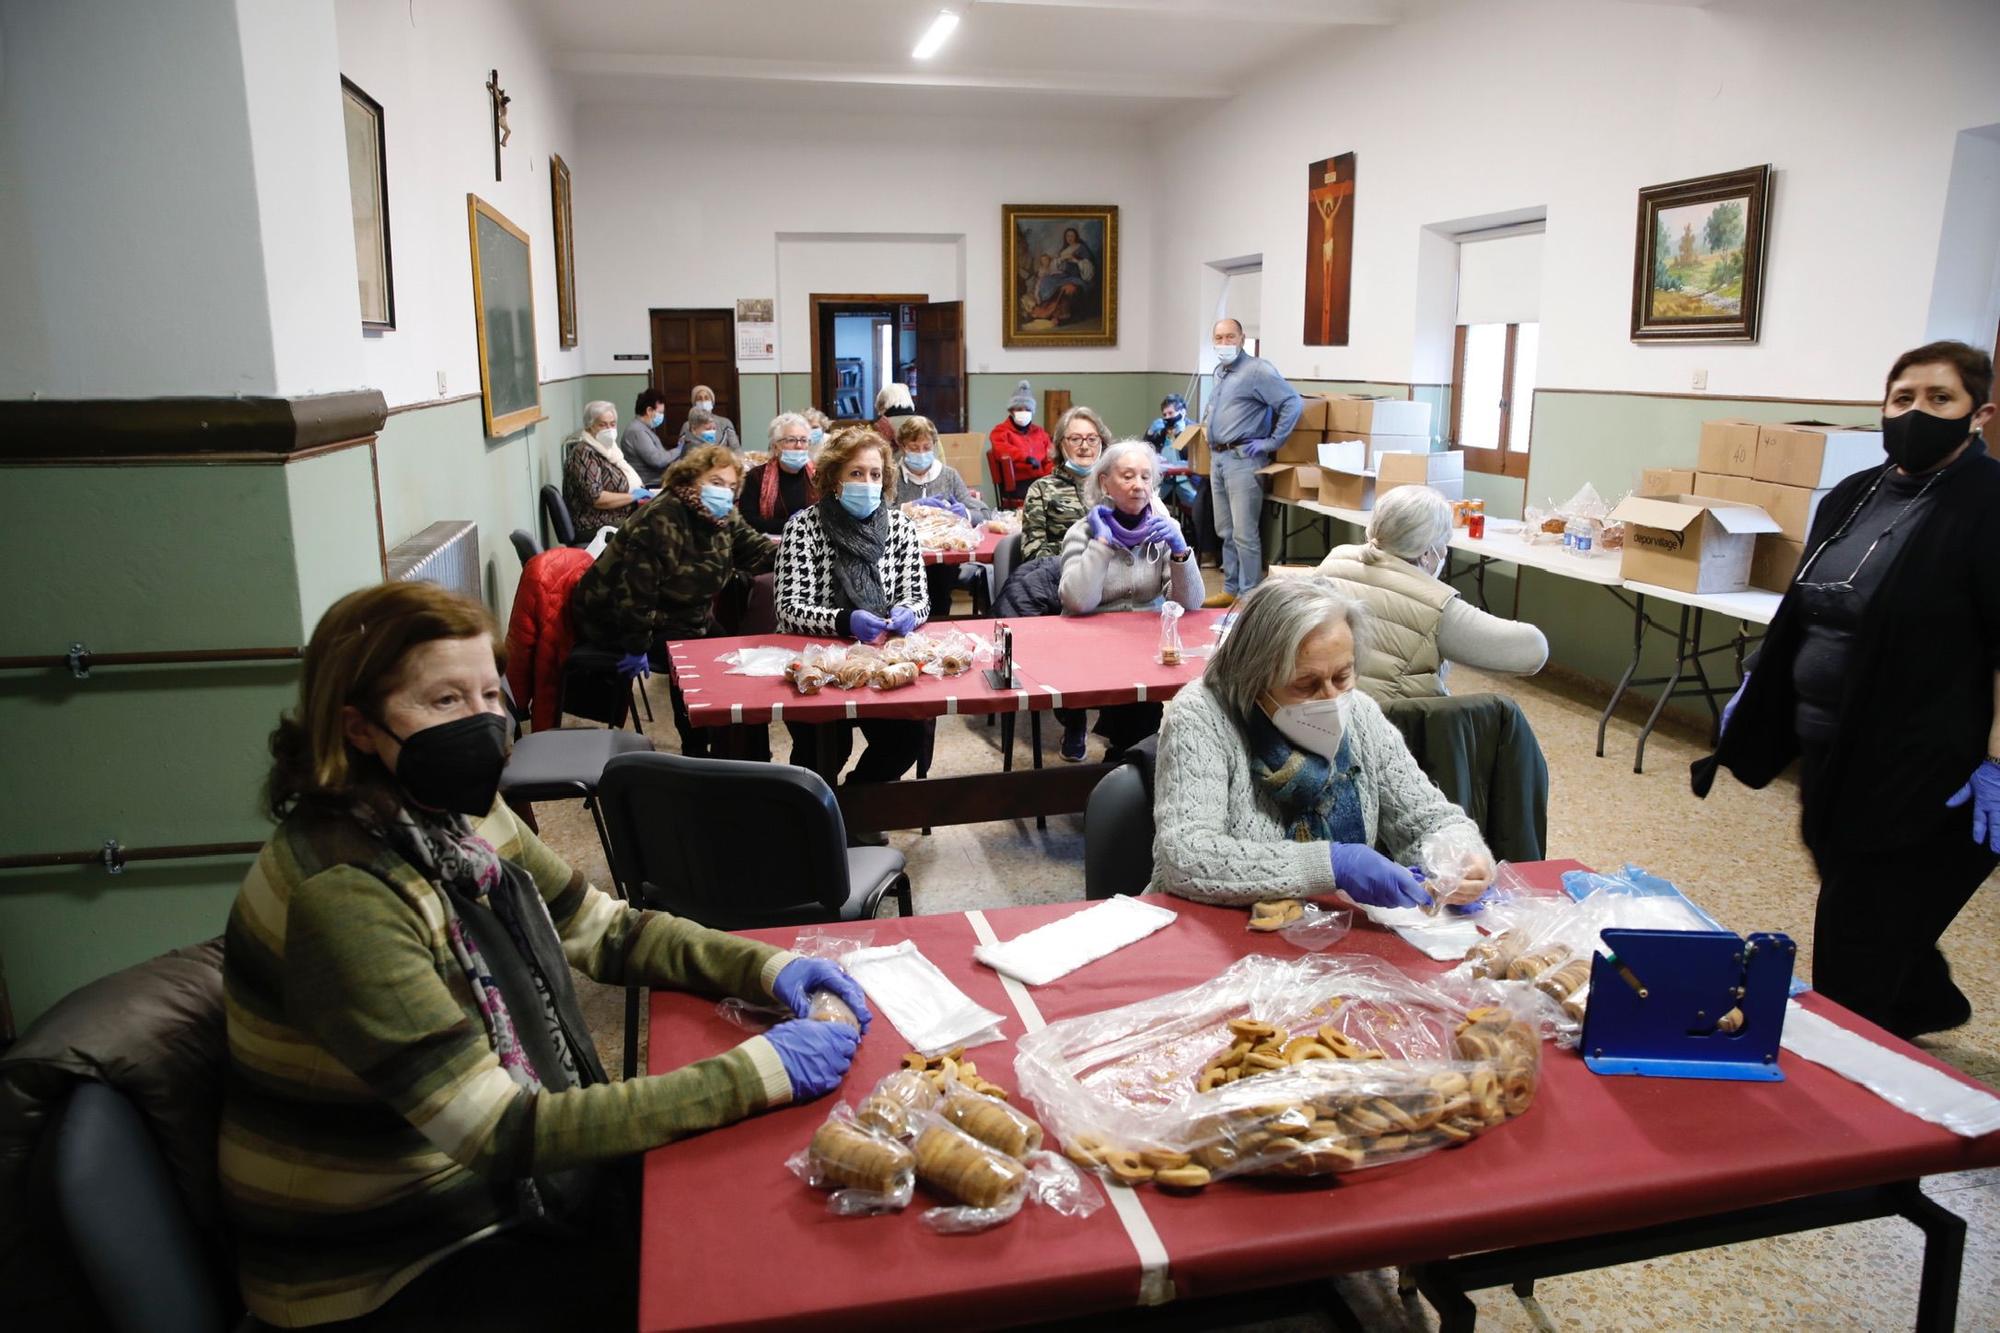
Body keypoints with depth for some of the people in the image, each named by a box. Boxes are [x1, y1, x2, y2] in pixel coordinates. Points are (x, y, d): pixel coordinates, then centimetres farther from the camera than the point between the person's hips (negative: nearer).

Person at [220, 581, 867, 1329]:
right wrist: (758, 1072, -29)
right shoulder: (341, 898, -29)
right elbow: (502, 1133, -29)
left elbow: (609, 932, 6)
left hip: (498, 1181, 7)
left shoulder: (461, 818, -4)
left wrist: (767, 968, -11)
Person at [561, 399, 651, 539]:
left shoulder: (609, 448, 15)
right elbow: (595, 498, -21)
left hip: (620, 519, 9)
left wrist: (642, 492, 7)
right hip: (597, 528, -9)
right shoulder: (584, 454, -12)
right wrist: (633, 497, -16)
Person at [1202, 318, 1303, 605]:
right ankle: (1231, 589, 23)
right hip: (1218, 458, 9)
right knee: (1225, 531, 14)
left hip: (1242, 459, -9)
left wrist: (1271, 443, -15)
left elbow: (1293, 404, -17)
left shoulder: (1257, 370, -10)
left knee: (1244, 533, -8)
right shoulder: (1220, 372, 16)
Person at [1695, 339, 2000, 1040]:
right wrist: (1750, 699, 17)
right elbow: (1800, 614, 17)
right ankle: (1928, 1004, 48)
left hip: (1920, 773, -7)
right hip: (1829, 755, 7)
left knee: (1857, 960, 1)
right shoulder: (1852, 497, 10)